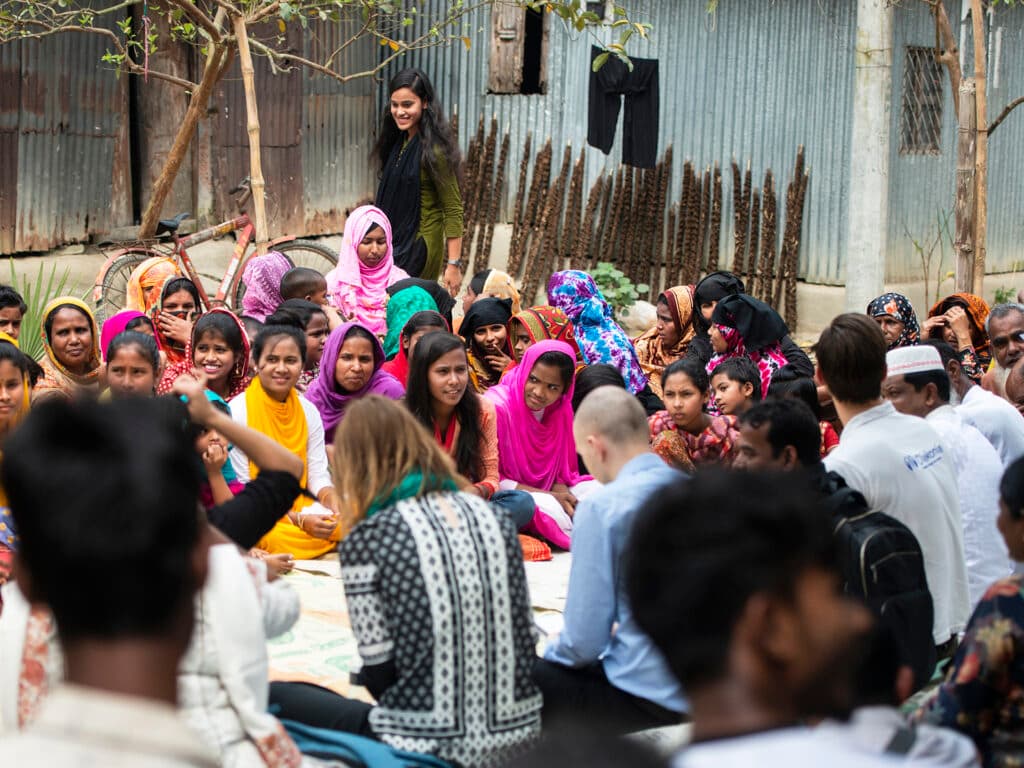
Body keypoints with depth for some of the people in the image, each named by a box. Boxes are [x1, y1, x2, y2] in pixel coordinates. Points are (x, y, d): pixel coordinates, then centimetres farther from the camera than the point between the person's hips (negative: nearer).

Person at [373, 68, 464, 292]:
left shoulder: (433, 151, -14)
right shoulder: (397, 143, 11)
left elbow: (453, 210, -14)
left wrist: (453, 264, -16)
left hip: (418, 249, -8)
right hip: (393, 245, 8)